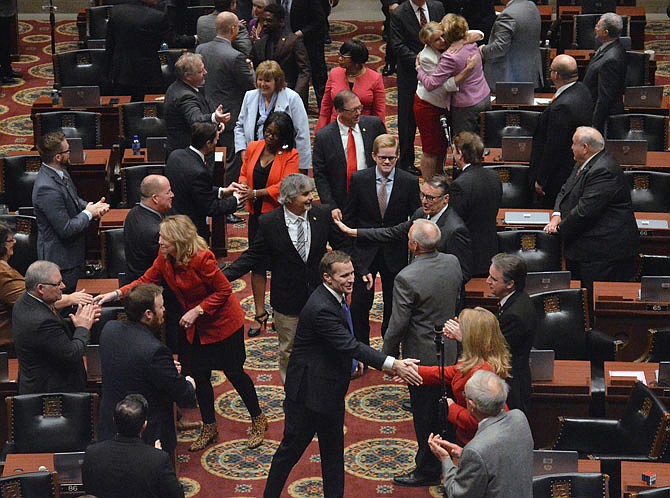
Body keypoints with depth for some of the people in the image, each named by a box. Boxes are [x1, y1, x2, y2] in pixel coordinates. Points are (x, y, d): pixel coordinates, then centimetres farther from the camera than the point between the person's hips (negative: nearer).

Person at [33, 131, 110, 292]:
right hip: (61, 259, -10)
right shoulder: (47, 189, -31)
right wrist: (88, 213, -14)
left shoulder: (60, 171, 0)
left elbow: (74, 199, 18)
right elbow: (66, 229, -28)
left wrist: (92, 206, -3)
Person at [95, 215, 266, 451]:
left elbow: (224, 290, -23)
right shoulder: (164, 259, -8)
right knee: (198, 375, 9)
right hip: (195, 326, 7)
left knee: (234, 372, 5)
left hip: (222, 322, -7)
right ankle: (209, 428, 25)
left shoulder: (201, 258, -29)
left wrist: (197, 311, -26)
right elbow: (145, 281, -3)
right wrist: (116, 294, -15)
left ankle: (258, 420, 24)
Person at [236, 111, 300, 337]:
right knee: (257, 262, 6)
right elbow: (244, 173, 14)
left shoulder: (290, 156, -10)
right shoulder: (253, 148, 5)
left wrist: (255, 193, -20)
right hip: (257, 214, 5)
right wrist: (243, 186, -9)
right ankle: (260, 314, 11)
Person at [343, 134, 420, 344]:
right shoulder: (359, 179, -6)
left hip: (395, 253, 0)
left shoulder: (409, 182, -7)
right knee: (360, 303, 4)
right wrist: (352, 244, -1)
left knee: (393, 304, 11)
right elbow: (349, 216, 2)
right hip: (364, 251, 0)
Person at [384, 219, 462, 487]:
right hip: (450, 352, 7)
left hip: (423, 357, -7)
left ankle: (427, 471, 21)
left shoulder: (407, 279, -27)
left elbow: (398, 325, -20)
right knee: (441, 411, 21)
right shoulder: (452, 263, -6)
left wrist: (387, 356, -6)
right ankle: (443, 460, 36)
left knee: (425, 417, 8)